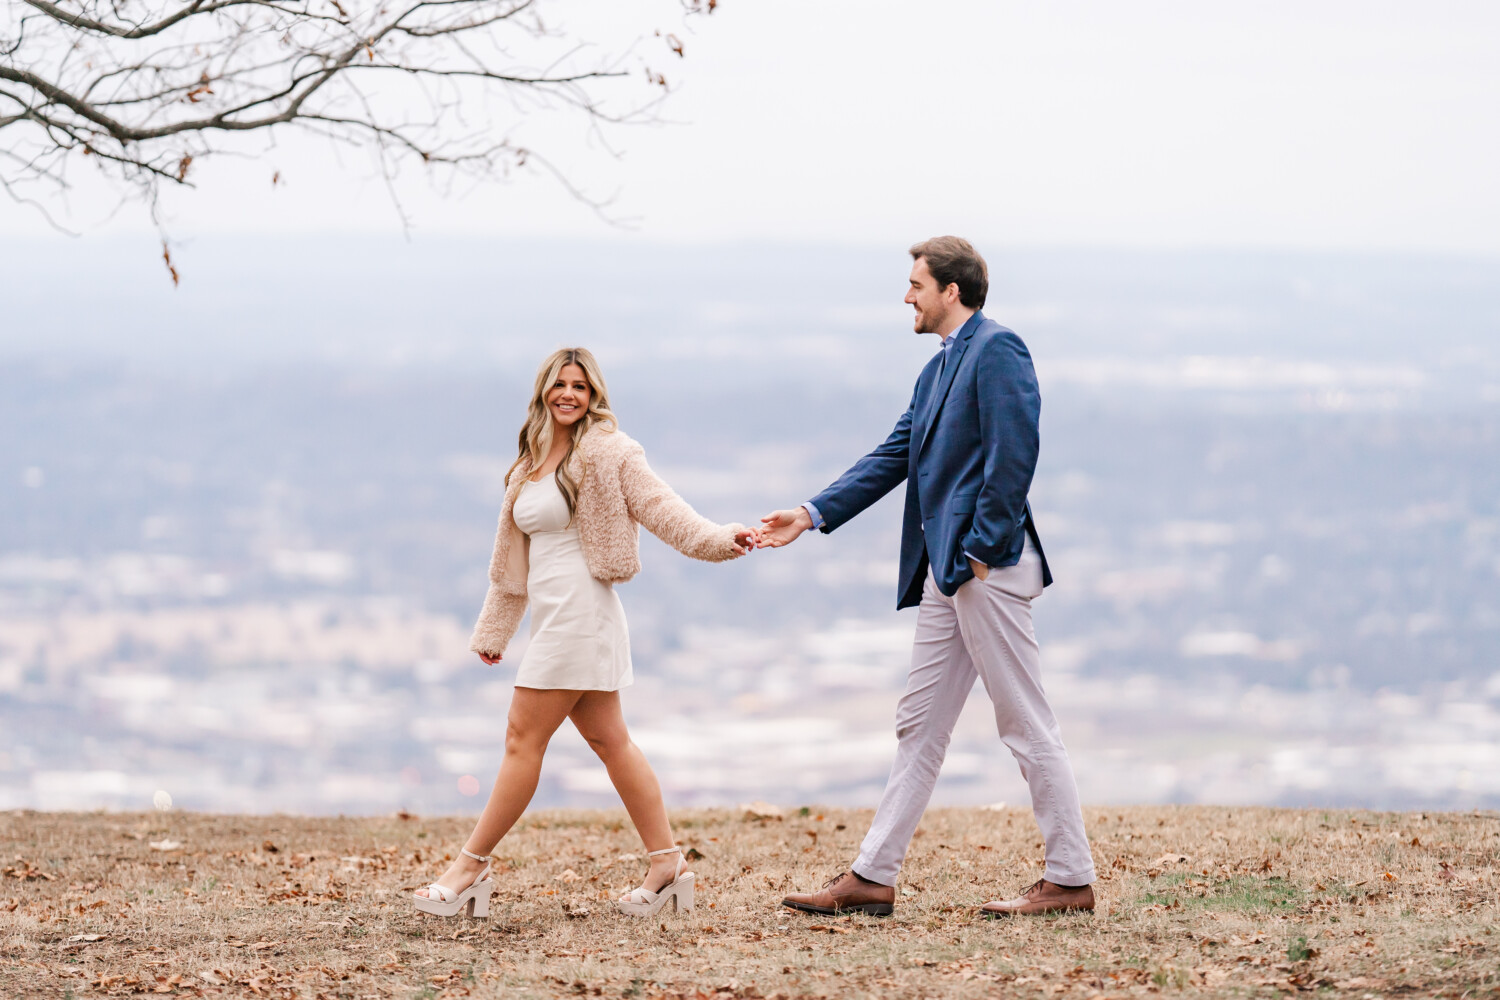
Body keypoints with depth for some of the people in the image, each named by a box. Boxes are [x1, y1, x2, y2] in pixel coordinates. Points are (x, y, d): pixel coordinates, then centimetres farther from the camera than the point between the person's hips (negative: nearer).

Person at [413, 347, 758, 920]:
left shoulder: (604, 451, -6)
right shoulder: (531, 465, 17)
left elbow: (657, 505, -14)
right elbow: (512, 557, 23)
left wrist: (716, 538, -29)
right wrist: (493, 631, 27)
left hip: (579, 610, -9)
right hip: (553, 616, 9)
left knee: (523, 740, -6)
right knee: (608, 740, 8)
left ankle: (471, 870, -3)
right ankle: (667, 864, 10)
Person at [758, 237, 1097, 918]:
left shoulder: (996, 350, -10)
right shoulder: (938, 369, 20)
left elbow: (1014, 453, -18)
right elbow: (895, 456, 20)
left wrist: (983, 547, -19)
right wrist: (812, 515, 13)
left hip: (988, 564, -10)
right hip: (946, 569, 10)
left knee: (1027, 725, -5)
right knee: (919, 726, 10)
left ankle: (1070, 880, 1)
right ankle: (872, 877, 12)